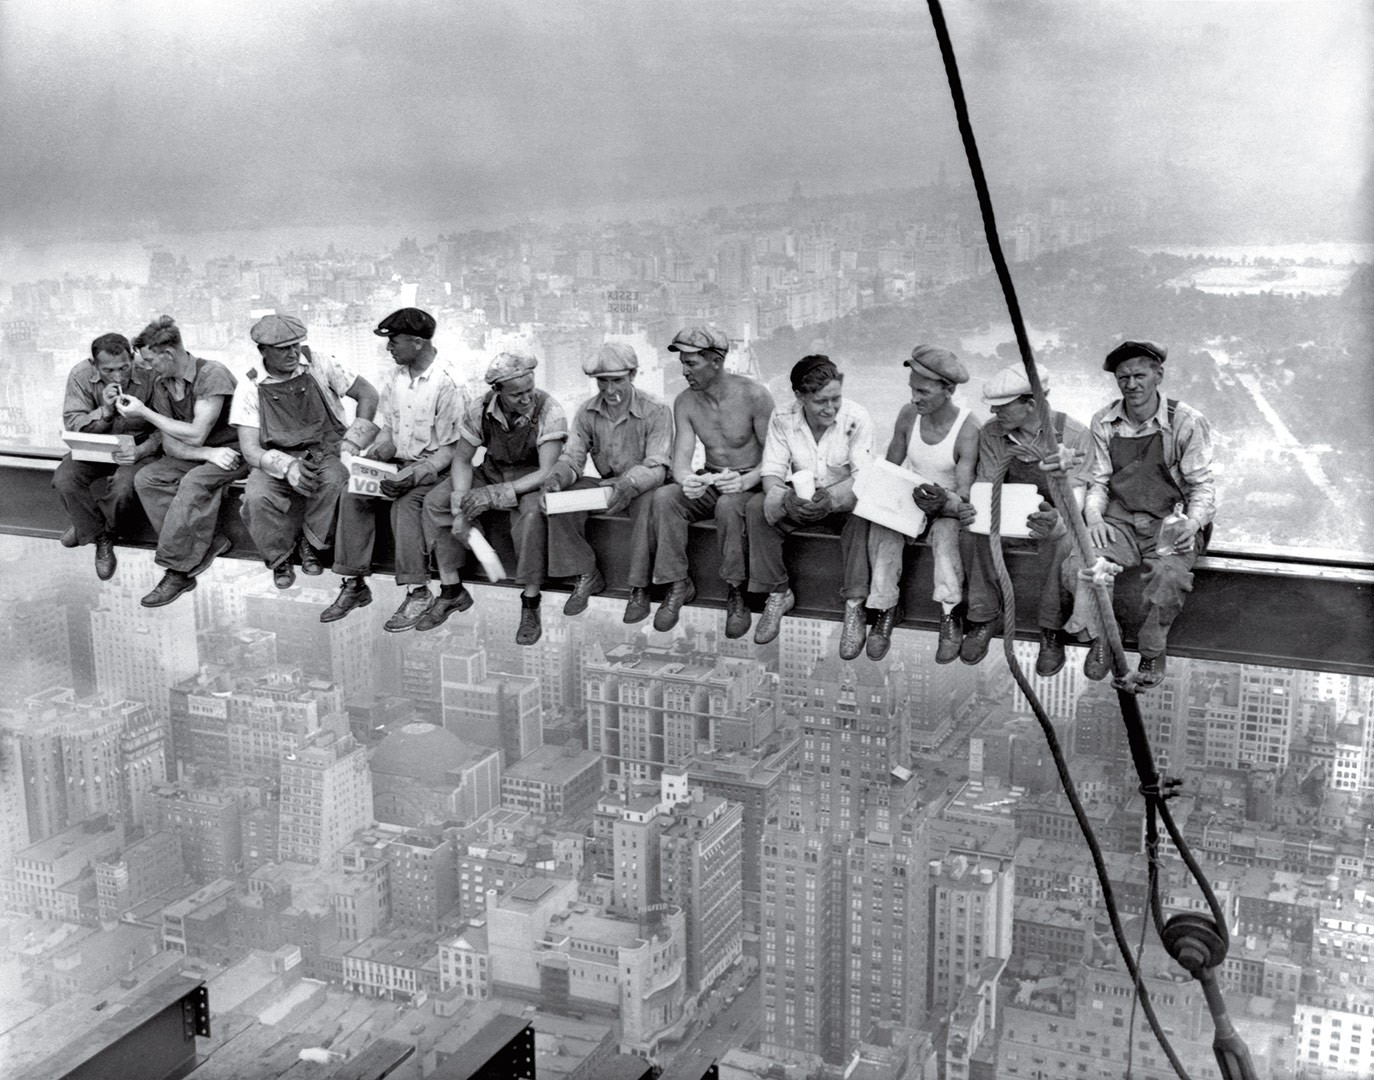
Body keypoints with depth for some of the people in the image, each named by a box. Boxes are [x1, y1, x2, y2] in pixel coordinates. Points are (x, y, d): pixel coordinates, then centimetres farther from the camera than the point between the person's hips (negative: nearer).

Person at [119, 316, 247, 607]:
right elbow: (170, 444, -1)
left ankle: (177, 571, -26)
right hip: (196, 454, 7)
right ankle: (209, 543, -20)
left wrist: (144, 412, -16)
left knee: (193, 482, -33)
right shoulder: (161, 385, 4)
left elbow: (195, 435, -22)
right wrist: (208, 453, -21)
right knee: (145, 479, -15)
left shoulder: (211, 373, -19)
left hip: (233, 450, -7)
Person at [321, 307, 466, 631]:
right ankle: (354, 585, -14)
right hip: (396, 461, 7)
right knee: (352, 495, -17)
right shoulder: (395, 376, 7)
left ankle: (418, 592, -27)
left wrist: (414, 474, -27)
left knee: (406, 503, -34)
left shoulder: (447, 386, -15)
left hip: (432, 467, -7)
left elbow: (450, 449, -15)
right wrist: (382, 446, -7)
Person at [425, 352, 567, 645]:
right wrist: (460, 506, -19)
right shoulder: (479, 410, -14)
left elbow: (547, 472, -28)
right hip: (492, 471, 5)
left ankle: (530, 605, -26)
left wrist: (495, 494, -36)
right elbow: (462, 459, -3)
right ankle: (452, 591, -2)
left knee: (531, 512, -38)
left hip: (532, 478, -5)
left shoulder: (549, 412, -25)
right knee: (435, 502, -13)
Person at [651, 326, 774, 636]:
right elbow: (681, 459, -8)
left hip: (751, 483, -4)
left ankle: (735, 593, -22)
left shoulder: (754, 395, -15)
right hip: (710, 482, 4)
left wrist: (745, 482, -35)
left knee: (728, 505, -38)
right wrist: (687, 480, -34)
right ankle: (678, 585, -14)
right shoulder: (685, 402, -1)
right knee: (664, 498, -25)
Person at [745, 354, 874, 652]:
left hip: (843, 503, -2)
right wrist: (785, 498, -39)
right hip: (799, 502, 2)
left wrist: (831, 498, -44)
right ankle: (778, 593, -11)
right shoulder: (782, 419, -11)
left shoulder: (856, 418, -18)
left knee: (863, 512, -36)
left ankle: (854, 605, -28)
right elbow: (771, 472, -14)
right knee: (757, 506, -25)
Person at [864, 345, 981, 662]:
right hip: (910, 500, 4)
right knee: (882, 527, -27)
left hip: (949, 507, -4)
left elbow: (964, 495, -21)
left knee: (945, 531, -36)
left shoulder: (967, 428, -18)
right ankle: (887, 608, -18)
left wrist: (944, 502, -43)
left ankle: (950, 618, -29)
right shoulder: (908, 415, -5)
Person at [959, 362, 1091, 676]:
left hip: (1055, 518, -3)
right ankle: (984, 617, -15)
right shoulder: (992, 433, -5)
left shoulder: (1073, 435, -16)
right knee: (979, 532, -30)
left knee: (1060, 542, -37)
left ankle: (1052, 630, -22)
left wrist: (1056, 522, -45)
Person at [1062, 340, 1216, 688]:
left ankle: (1153, 652, -8)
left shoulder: (1187, 423, -6)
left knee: (1170, 574, -35)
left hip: (1170, 524, -3)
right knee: (1080, 564, -28)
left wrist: (1192, 523, -23)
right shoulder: (1104, 422, 5)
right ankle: (1100, 639, -2)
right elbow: (1098, 482, 9)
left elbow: (1202, 487, -3)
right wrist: (1094, 517, -12)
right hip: (1119, 520, 3)